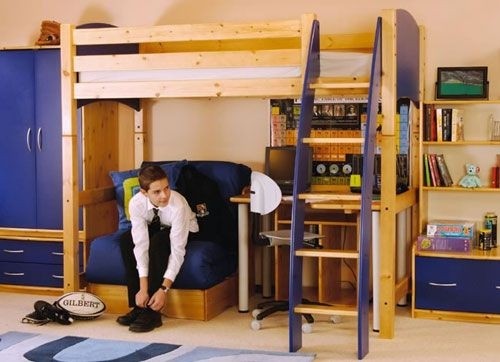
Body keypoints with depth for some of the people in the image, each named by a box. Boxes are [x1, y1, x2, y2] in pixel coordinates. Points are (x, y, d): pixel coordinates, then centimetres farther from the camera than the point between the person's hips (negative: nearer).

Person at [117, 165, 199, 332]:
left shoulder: (178, 205, -38)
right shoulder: (136, 203, -29)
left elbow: (177, 250, -36)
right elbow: (141, 245, -31)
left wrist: (164, 289, -41)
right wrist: (143, 288, -36)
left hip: (185, 232, -4)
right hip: (156, 228, 4)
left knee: (158, 242, -34)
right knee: (126, 240, -23)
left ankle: (152, 311, -29)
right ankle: (138, 305, -18)